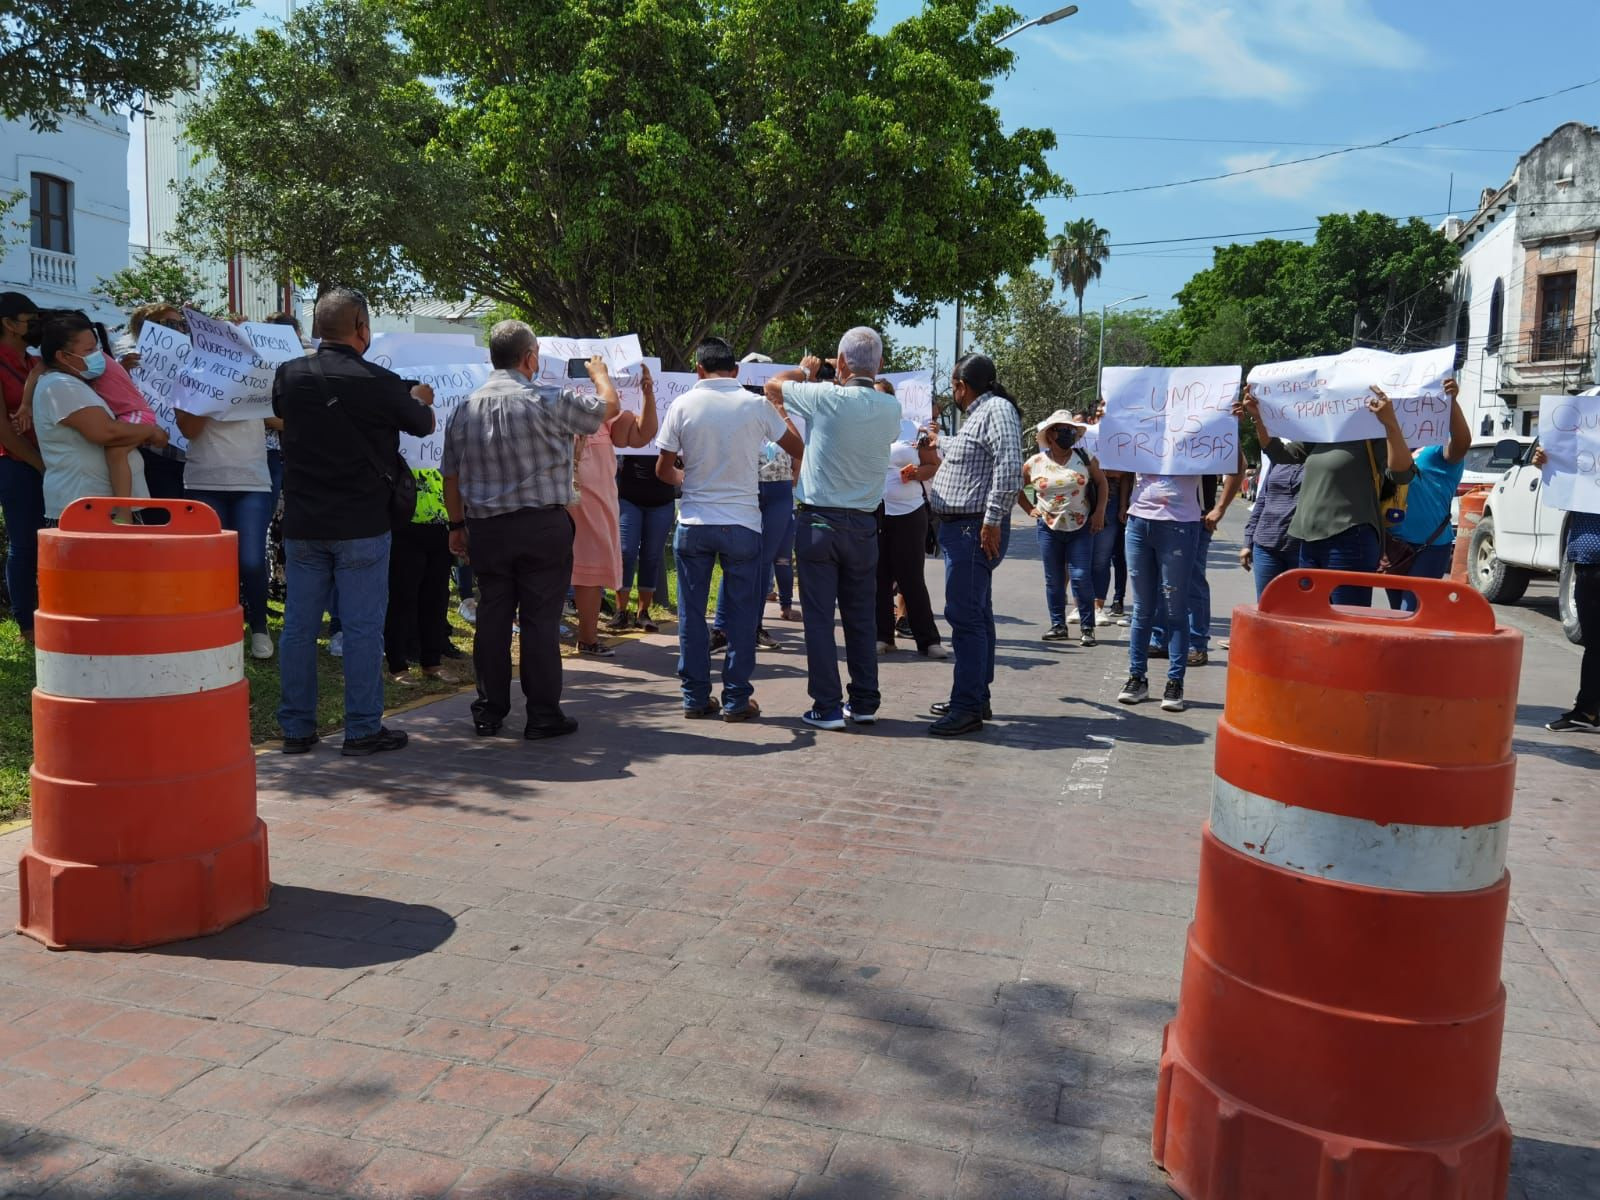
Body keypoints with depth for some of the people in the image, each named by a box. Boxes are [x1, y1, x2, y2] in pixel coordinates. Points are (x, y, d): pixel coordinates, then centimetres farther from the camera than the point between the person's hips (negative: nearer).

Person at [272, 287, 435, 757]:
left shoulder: (288, 376, 0)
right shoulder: (379, 383, -12)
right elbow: (423, 425, 5)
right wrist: (420, 397, 28)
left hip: (302, 524, 4)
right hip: (361, 525, -4)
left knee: (299, 624, 10)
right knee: (362, 627, 2)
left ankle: (296, 727, 18)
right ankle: (363, 729, 8)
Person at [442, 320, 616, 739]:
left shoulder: (464, 409, 5)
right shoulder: (549, 402, -10)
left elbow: (451, 475, 10)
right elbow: (609, 406, 2)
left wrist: (457, 524, 20)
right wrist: (599, 372, 23)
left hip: (486, 529, 4)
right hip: (543, 526, -4)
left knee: (491, 618, 11)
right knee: (541, 619, 1)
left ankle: (489, 712, 18)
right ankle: (543, 715, 7)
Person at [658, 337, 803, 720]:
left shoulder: (684, 405, -3)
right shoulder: (756, 406, -4)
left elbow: (663, 469, 1)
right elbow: (798, 448, 9)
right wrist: (780, 411, 26)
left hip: (693, 523, 1)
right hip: (742, 523, -1)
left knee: (692, 612, 10)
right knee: (741, 613, 7)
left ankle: (695, 697, 14)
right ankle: (736, 699, 10)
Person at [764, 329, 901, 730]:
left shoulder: (826, 398, -14)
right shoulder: (890, 409, -1)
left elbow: (773, 384, 0)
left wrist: (805, 371, 20)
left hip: (820, 520, -4)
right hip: (864, 523, 4)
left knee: (819, 616, 1)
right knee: (862, 616, 12)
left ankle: (827, 707, 2)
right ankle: (865, 703, 18)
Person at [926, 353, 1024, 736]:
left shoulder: (997, 410, -12)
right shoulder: (979, 414, 20)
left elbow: (1009, 467, -24)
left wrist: (993, 520, -25)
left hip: (976, 529, -11)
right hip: (962, 528, 11)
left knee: (965, 616, -12)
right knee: (976, 615, 14)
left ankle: (967, 708, -10)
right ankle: (976, 697, 22)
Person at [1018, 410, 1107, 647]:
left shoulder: (1085, 458, 1)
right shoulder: (1035, 463, 0)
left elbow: (1101, 482, 8)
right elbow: (1016, 488, 13)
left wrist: (1100, 512, 0)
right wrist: (1030, 509, 5)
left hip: (1081, 528, -1)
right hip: (1049, 528, 1)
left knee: (1081, 577, -6)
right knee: (1054, 580, 7)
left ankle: (1087, 627, 3)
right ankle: (1058, 626, 17)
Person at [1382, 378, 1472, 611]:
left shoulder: (1442, 451, -3)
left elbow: (1463, 441, -27)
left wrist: (1452, 401, -40)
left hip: (1430, 547, -7)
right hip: (1394, 546, 7)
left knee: (1410, 613, -11)